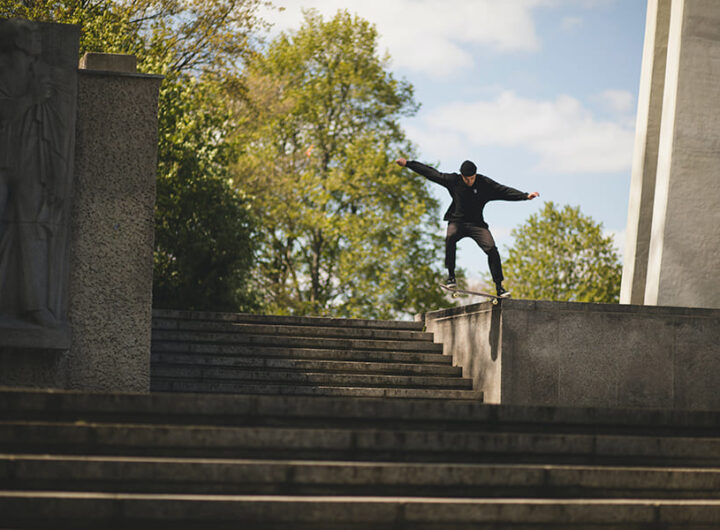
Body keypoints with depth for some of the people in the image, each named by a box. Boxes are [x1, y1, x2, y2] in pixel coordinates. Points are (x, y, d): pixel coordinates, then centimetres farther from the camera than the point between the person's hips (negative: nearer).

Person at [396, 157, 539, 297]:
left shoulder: (485, 184, -5)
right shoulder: (453, 180, -4)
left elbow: (505, 191, -11)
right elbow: (431, 173, 1)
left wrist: (525, 196, -23)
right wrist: (408, 164, 3)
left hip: (477, 224, 1)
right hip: (457, 221, -1)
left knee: (492, 249, -18)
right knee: (450, 238, -34)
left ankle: (499, 287, -10)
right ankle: (451, 275, -22)